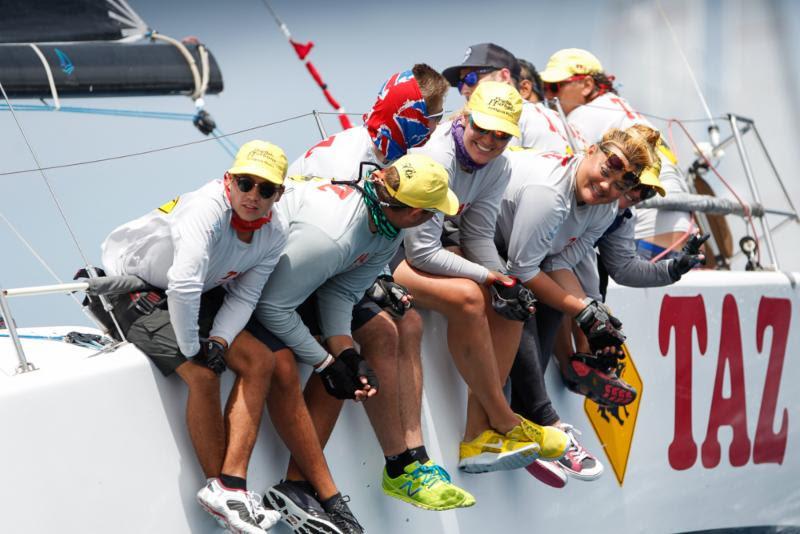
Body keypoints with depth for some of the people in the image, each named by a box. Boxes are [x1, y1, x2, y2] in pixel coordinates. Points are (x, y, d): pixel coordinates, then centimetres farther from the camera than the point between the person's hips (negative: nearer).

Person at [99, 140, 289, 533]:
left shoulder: (275, 232, -11)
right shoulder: (208, 209, -35)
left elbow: (244, 296, -6)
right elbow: (182, 287, -42)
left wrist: (219, 342, -22)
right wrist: (192, 349, -32)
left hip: (200, 295, 8)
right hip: (133, 283, -8)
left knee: (258, 364, -8)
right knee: (202, 375, -24)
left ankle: (230, 487, -12)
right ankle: (218, 485, -8)